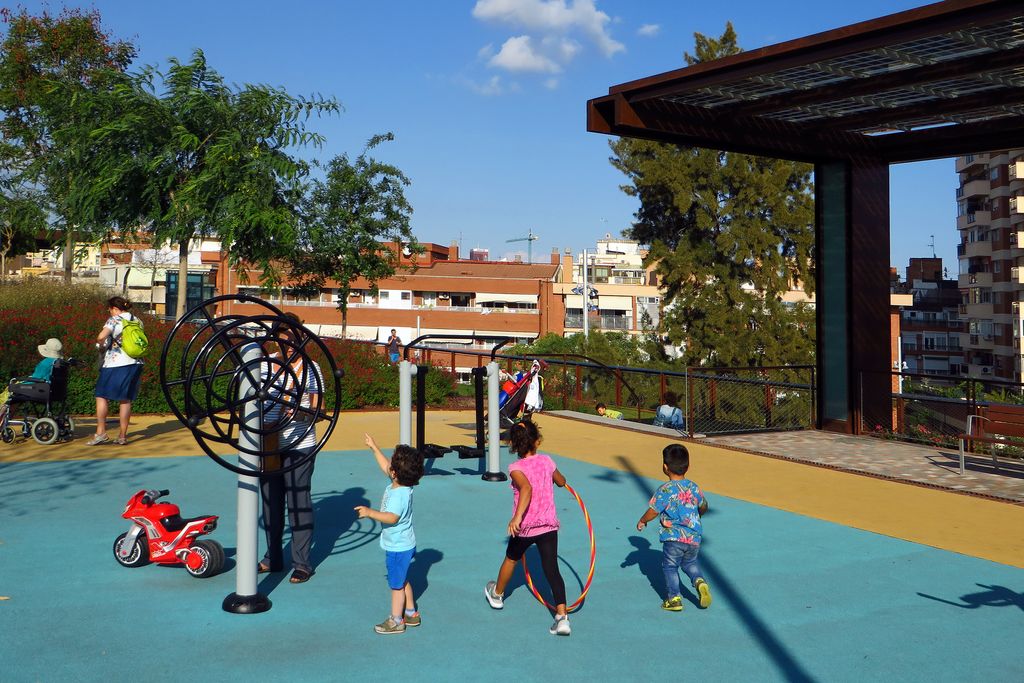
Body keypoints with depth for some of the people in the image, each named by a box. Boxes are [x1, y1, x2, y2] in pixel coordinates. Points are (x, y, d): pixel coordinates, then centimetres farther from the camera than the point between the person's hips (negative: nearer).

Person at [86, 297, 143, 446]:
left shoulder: (114, 320, -7)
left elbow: (102, 337, -21)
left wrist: (100, 344, -2)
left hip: (115, 364, -6)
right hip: (135, 364, 6)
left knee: (102, 396, 6)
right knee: (126, 400, 8)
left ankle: (101, 432, 1)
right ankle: (122, 436, 9)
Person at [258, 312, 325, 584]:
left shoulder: (310, 368, -3)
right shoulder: (264, 363, 5)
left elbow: (318, 407, -1)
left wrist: (301, 412, -22)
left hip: (299, 444, -4)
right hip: (268, 444, 4)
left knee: (299, 502, -1)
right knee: (270, 501, 12)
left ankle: (302, 563, 7)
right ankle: (273, 558, 26)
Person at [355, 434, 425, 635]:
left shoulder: (399, 494, -30)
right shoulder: (400, 485, -2)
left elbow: (391, 518, -41)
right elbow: (385, 467, 13)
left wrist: (370, 512, -40)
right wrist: (374, 447, 17)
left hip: (398, 548, -10)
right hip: (403, 544, 10)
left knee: (396, 584, 5)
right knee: (403, 581, 23)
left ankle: (396, 620, 18)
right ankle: (411, 613, 36)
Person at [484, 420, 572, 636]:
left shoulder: (516, 468, -15)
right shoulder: (547, 461, -1)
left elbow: (527, 488, -36)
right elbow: (561, 481, 19)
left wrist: (517, 517, -43)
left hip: (524, 527, -2)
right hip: (549, 524, 2)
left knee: (511, 559, 24)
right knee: (552, 569, -1)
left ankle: (496, 594, 49)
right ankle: (562, 617, -12)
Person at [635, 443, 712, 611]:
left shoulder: (665, 490, -13)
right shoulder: (694, 488, 4)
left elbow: (652, 512, -9)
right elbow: (704, 507, 20)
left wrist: (642, 521, 10)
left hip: (673, 537, -5)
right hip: (694, 537, 5)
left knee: (670, 567, 12)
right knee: (690, 563, 25)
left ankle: (674, 598, 7)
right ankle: (700, 581, 1)